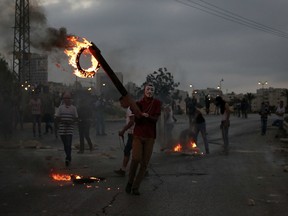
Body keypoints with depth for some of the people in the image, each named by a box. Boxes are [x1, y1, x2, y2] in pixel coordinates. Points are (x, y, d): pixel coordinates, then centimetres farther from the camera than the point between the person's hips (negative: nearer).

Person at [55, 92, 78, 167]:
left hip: (70, 129, -1)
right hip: (62, 129, 2)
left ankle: (68, 159, -13)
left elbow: (76, 118, 8)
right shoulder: (60, 107, 5)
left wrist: (71, 121, -11)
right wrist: (62, 121, -12)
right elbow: (57, 118, 5)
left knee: (68, 145, -13)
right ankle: (69, 158, 26)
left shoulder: (73, 108, 5)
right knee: (65, 145, 10)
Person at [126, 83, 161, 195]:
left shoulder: (157, 103, 3)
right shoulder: (139, 103, 4)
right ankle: (130, 182, 4)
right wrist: (140, 115, -24)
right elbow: (136, 120, -2)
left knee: (144, 163, -1)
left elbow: (156, 119, -5)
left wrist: (147, 116, -24)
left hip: (150, 136, 1)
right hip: (138, 134, -1)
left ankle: (136, 187, 7)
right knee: (136, 158, -16)